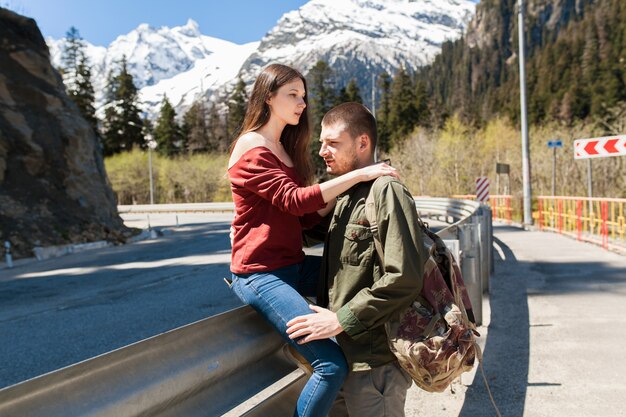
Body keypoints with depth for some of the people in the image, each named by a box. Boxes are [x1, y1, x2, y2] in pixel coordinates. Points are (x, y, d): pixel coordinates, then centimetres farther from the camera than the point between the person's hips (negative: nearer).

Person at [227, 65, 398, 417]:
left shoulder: (287, 149, 17)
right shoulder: (251, 148, -9)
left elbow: (306, 218, 8)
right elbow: (294, 200, -23)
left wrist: (345, 189, -5)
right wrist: (358, 175, -23)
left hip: (294, 266, 9)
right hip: (260, 274, -9)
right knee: (332, 364, -18)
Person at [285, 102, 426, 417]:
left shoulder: (387, 192, -15)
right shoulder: (345, 196, 13)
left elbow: (404, 278, -23)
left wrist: (342, 319, -19)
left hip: (374, 360, -8)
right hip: (345, 355, 8)